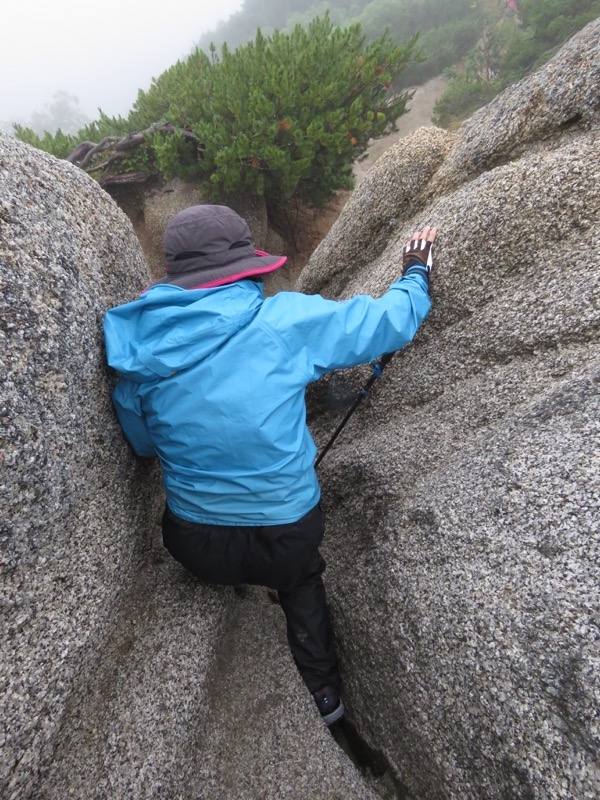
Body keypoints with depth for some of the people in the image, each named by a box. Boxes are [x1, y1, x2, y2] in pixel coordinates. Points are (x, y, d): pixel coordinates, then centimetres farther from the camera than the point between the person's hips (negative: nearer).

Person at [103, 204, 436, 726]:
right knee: (302, 585, 35)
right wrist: (416, 273, 13)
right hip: (286, 536, -1)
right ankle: (325, 693, 52)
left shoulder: (139, 348, -9)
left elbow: (141, 442, 7)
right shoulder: (286, 320, -19)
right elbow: (391, 319, -8)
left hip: (195, 545, 2)